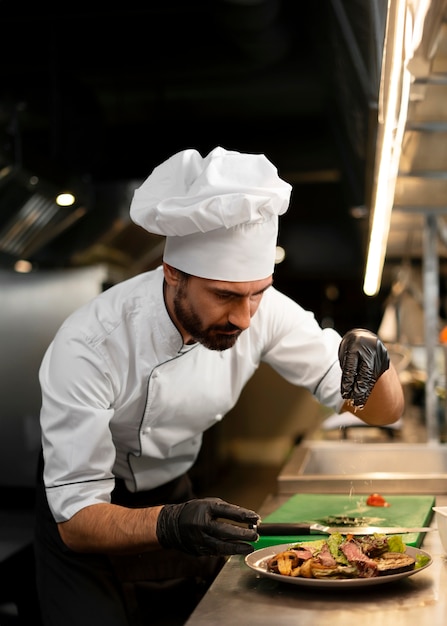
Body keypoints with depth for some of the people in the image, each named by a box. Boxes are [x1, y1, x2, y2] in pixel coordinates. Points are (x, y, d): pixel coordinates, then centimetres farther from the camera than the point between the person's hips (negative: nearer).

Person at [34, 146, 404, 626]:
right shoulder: (89, 346, -34)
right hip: (90, 523, -3)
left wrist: (368, 354, -36)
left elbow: (384, 410, -14)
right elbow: (76, 517, -30)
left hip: (178, 498, 4)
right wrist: (167, 525, -50)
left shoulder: (262, 309, -21)